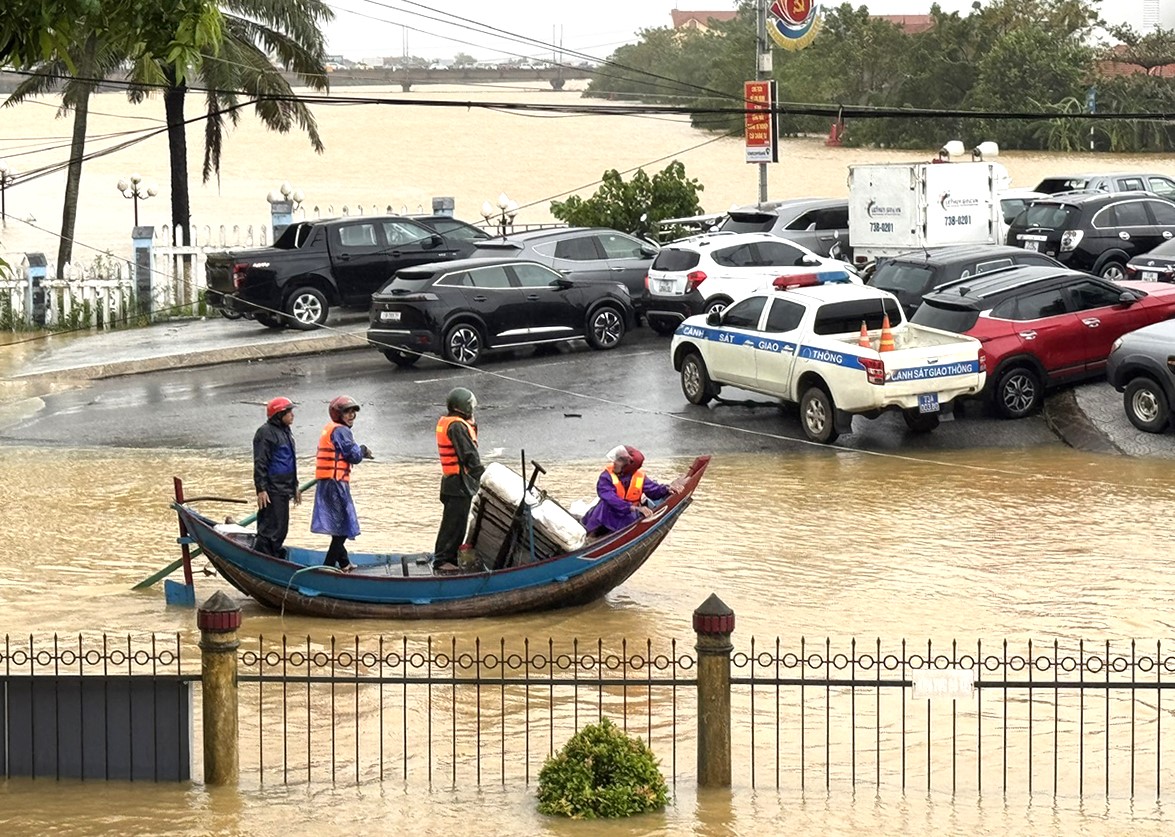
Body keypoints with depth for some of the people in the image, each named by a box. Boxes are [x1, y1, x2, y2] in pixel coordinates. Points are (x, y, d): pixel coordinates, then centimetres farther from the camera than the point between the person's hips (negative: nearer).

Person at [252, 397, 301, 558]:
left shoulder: (285, 432, 19)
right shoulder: (265, 432, -12)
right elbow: (260, 464, -16)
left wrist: (295, 486, 28)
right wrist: (261, 489, -22)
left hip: (283, 489, 10)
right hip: (272, 490, -10)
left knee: (281, 529, 13)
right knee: (271, 528, -13)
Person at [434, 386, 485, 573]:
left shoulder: (444, 422, 14)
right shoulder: (457, 426, -17)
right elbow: (469, 455, -19)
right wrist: (482, 475, -12)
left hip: (451, 480, 10)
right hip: (460, 482, -10)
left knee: (457, 522, 16)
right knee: (454, 522, -6)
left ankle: (449, 558, 22)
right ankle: (441, 560, -3)